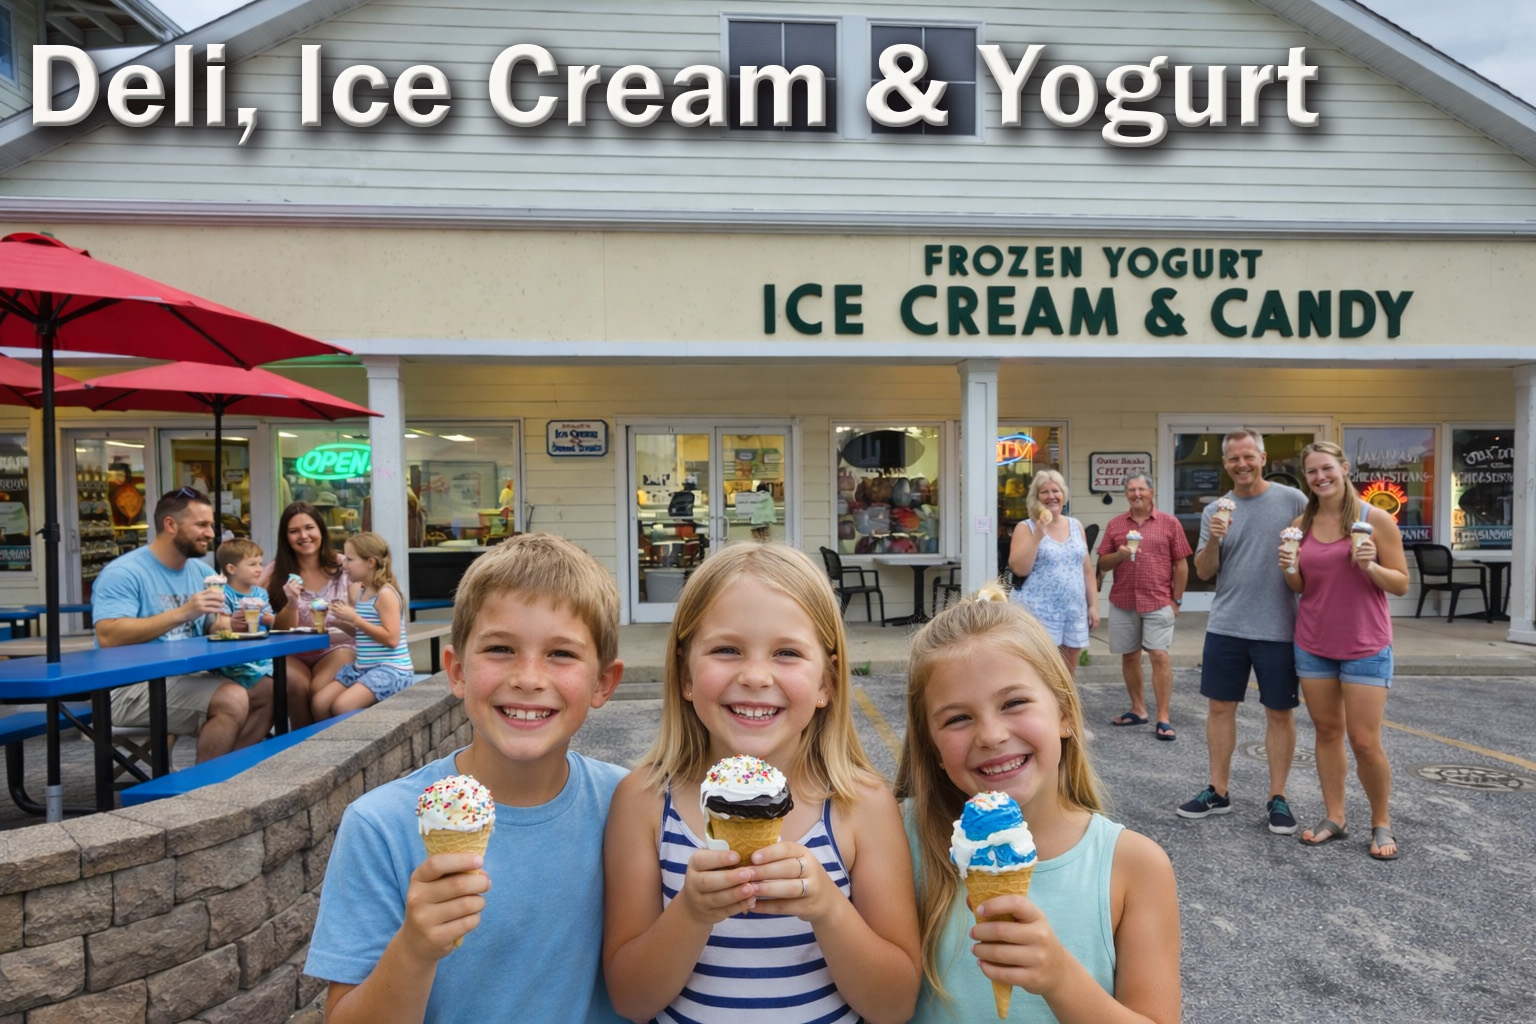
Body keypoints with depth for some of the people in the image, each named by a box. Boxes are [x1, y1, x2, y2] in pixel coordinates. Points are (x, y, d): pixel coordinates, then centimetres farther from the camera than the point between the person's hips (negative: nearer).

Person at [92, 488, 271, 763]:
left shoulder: (200, 570, 11)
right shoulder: (123, 573, -12)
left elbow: (215, 625, 14)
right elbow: (108, 636, -24)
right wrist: (182, 613, -29)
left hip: (187, 676, 8)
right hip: (133, 685, -8)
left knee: (268, 692, -3)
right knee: (233, 699, -27)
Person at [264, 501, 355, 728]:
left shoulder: (344, 566, 1)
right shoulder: (277, 572, 2)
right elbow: (281, 632, 0)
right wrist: (291, 604, -18)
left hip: (335, 647, -1)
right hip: (293, 653, 1)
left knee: (319, 690, -30)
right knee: (297, 686, -31)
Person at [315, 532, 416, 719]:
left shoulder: (385, 593, -14)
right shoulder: (359, 592, 11)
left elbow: (391, 638, -21)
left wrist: (354, 619, -19)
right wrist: (341, 619, 3)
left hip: (391, 669, -9)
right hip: (362, 667, 9)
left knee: (342, 706, -23)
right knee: (320, 702, -3)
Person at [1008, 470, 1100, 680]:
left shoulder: (1076, 526, 12)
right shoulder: (1026, 528, -2)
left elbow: (1087, 570, 15)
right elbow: (1019, 569, -13)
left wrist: (1093, 605, 9)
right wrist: (1038, 534, -17)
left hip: (1074, 612, 5)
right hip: (1039, 613, -5)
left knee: (1068, 674, 13)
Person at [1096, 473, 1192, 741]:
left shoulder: (1169, 523, 3)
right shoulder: (1115, 525, 9)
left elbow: (1180, 564, 3)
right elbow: (1102, 565, 9)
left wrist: (1176, 599, -1)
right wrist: (1118, 555, -11)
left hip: (1158, 602, -3)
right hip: (1122, 601, 3)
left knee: (1160, 656, -7)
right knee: (1129, 656, 10)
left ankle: (1164, 718, -2)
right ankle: (1138, 710, 23)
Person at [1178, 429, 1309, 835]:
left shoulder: (1292, 500, -3)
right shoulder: (1214, 511, 5)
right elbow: (1204, 572, 2)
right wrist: (1213, 540, -14)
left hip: (1278, 628, -2)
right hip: (1225, 626, 3)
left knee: (1279, 712, 7)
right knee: (1220, 706, 8)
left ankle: (1278, 798, 19)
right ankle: (1217, 791, 20)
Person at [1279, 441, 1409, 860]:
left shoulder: (1376, 520, -8)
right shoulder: (1302, 524, 3)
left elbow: (1401, 585, -5)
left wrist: (1370, 566, -23)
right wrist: (1289, 568, -11)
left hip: (1365, 646, -4)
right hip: (1312, 645, 4)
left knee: (1365, 741, -2)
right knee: (1327, 731, 10)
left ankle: (1381, 824, 19)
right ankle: (1333, 818, 21)